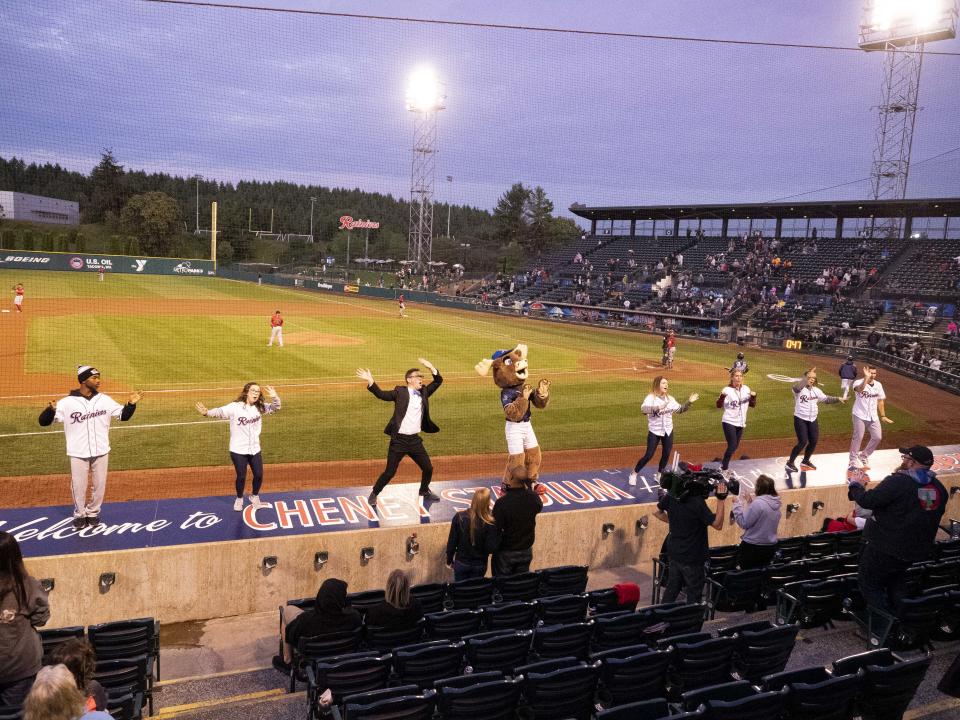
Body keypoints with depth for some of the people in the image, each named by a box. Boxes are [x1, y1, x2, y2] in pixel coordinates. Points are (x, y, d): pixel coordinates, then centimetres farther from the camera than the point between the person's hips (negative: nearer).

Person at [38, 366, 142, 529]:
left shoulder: (105, 400, 0)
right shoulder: (67, 402, -10)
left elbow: (123, 416, 6)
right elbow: (43, 422, -12)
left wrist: (131, 404, -14)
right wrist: (51, 409, -34)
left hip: (101, 451, 3)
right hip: (78, 453, -3)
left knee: (100, 484, 12)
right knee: (78, 485, 10)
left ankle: (93, 512, 33)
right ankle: (80, 514, 32)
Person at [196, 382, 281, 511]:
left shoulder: (260, 408, -1)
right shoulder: (235, 407, -16)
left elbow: (275, 407, 0)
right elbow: (220, 411, -27)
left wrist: (274, 397, -23)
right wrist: (207, 412, -48)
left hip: (255, 449, 4)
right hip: (238, 450, -4)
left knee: (259, 475, 8)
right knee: (241, 477, 6)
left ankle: (254, 496, 36)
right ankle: (239, 499, 32)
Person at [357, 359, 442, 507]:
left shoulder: (423, 392, 8)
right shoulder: (400, 392, -6)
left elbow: (438, 381, 8)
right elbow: (381, 394, -14)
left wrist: (431, 368, -9)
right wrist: (370, 381, -29)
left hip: (415, 440, 5)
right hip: (399, 440, -5)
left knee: (428, 468, 12)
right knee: (389, 472, -2)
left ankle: (425, 491, 38)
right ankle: (374, 494, 21)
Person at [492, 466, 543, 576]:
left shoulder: (502, 503, -28)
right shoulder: (533, 498, -16)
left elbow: (496, 529, -21)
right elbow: (539, 507, 9)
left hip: (506, 552, -4)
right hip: (526, 551, 4)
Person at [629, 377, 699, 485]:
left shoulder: (670, 398, 5)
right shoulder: (651, 398, -14)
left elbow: (679, 410, 16)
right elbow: (643, 409, -33)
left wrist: (689, 402, 2)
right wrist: (658, 407, -47)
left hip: (668, 431, 5)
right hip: (654, 432, -5)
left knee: (666, 454, 9)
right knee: (649, 455, -5)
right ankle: (634, 474, 11)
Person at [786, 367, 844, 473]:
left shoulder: (816, 390, 8)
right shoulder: (799, 389, -14)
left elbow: (826, 399, 16)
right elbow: (797, 386, -39)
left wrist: (838, 399, 2)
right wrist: (807, 376, -41)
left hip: (813, 420, 7)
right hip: (800, 419, -7)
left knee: (813, 441, 9)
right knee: (803, 442, -12)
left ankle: (805, 461, 31)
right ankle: (790, 462, 3)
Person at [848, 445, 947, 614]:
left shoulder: (898, 482, -26)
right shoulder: (939, 488, -3)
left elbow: (867, 500, -26)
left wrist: (855, 485, -7)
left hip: (884, 549, -7)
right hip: (917, 550, 7)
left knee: (869, 583, 10)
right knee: (897, 581, 30)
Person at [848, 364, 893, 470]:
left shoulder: (878, 385, 7)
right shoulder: (858, 382, -11)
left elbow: (880, 401, 15)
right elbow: (860, 389, -37)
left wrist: (883, 416, 14)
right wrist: (866, 377, -48)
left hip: (873, 417, 6)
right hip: (860, 416, -6)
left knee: (877, 437, 4)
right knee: (858, 437, -3)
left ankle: (864, 456, 23)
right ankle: (853, 459, 13)